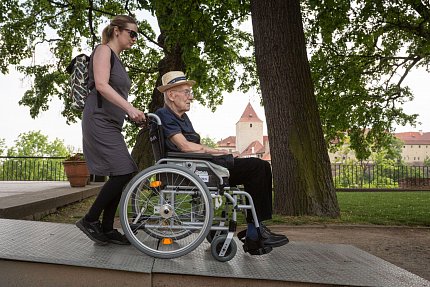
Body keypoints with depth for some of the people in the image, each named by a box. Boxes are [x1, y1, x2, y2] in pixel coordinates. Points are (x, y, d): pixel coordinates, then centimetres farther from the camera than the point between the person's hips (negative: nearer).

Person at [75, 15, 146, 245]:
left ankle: (106, 229, 10)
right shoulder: (103, 50, -3)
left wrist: (132, 114, 10)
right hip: (99, 121, -9)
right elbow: (101, 85, -18)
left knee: (121, 176, 4)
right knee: (124, 173, -15)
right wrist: (129, 107, -26)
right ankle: (90, 220, -2)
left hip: (112, 124, 9)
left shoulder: (117, 59, 22)